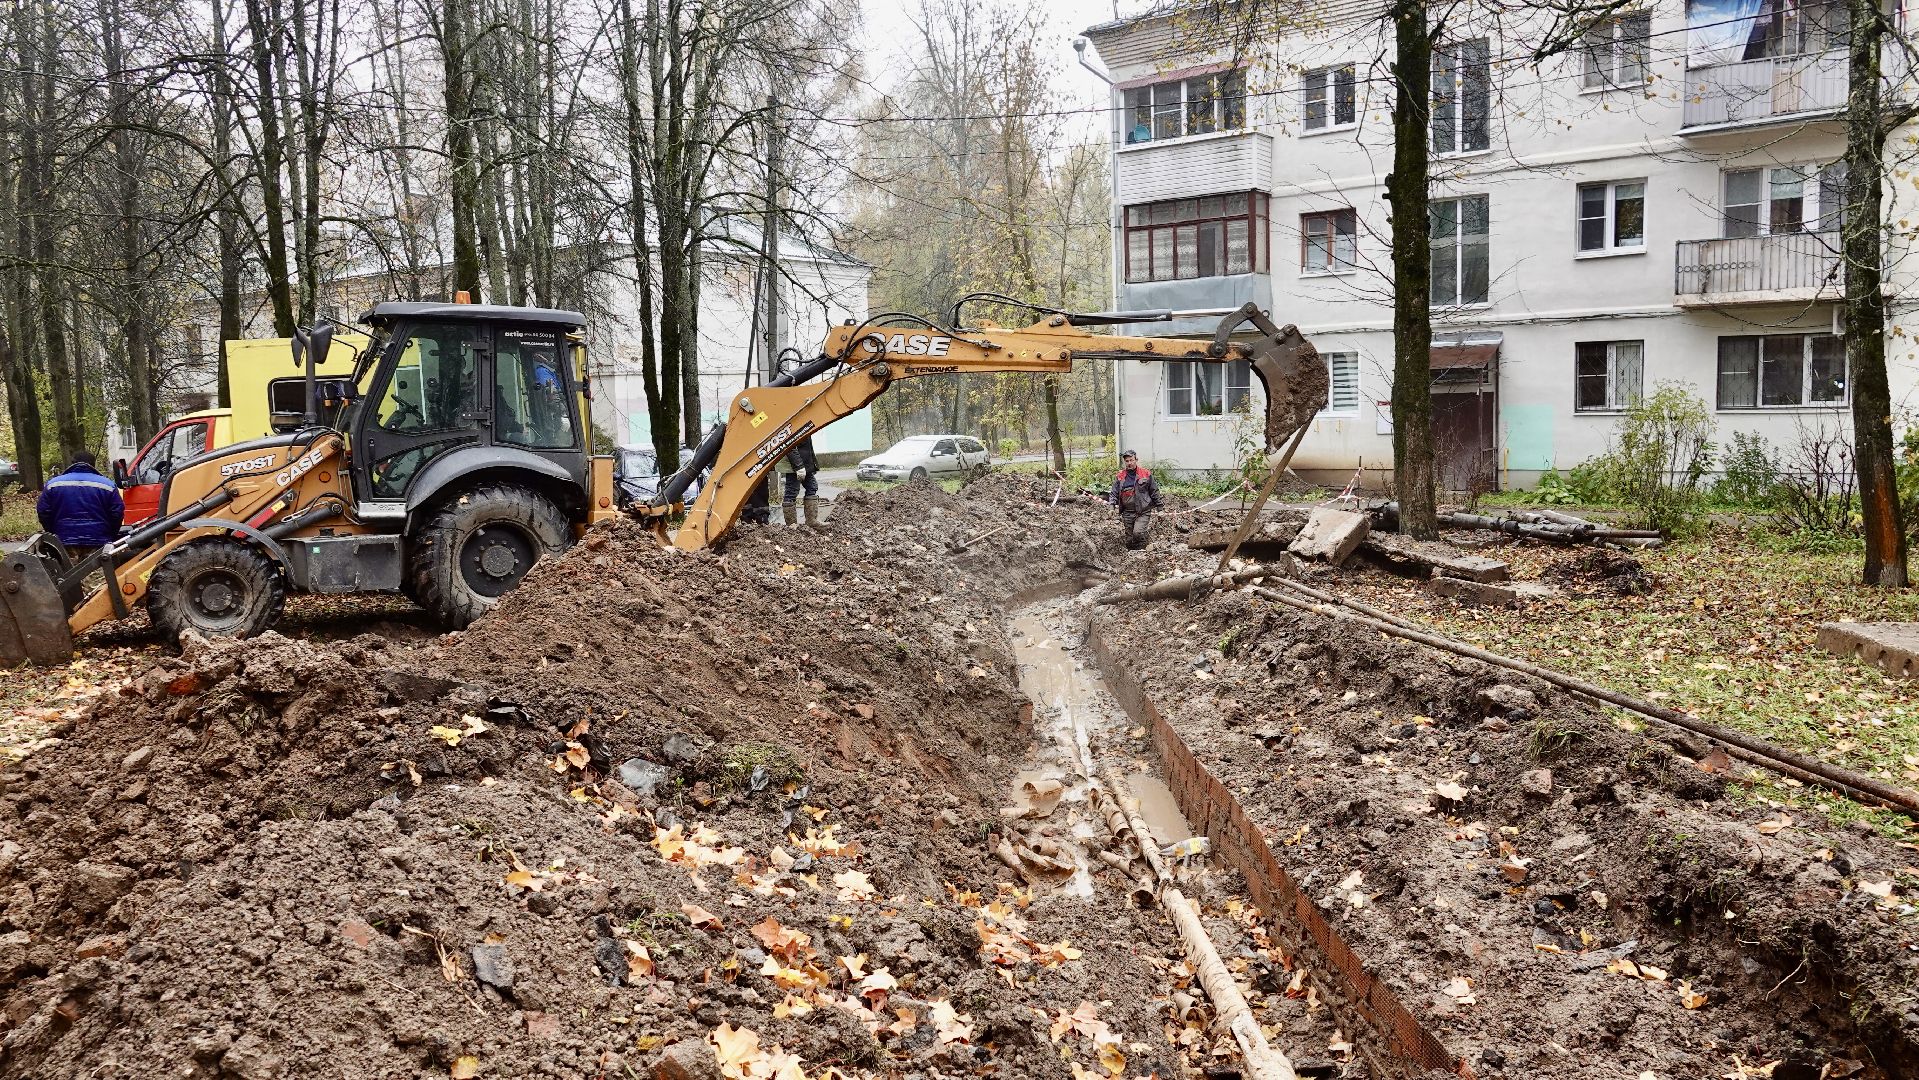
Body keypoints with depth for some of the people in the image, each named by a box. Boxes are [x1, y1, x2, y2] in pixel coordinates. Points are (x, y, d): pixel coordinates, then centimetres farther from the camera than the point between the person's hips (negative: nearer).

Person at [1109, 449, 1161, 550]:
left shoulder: (1146, 474, 1)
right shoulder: (1119, 477, 6)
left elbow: (1154, 491, 7)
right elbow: (1114, 493, 10)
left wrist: (1159, 506, 6)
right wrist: (1112, 504, -9)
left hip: (1143, 512, -3)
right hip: (1128, 513, 3)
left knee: (1138, 532, -24)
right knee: (1129, 541, 5)